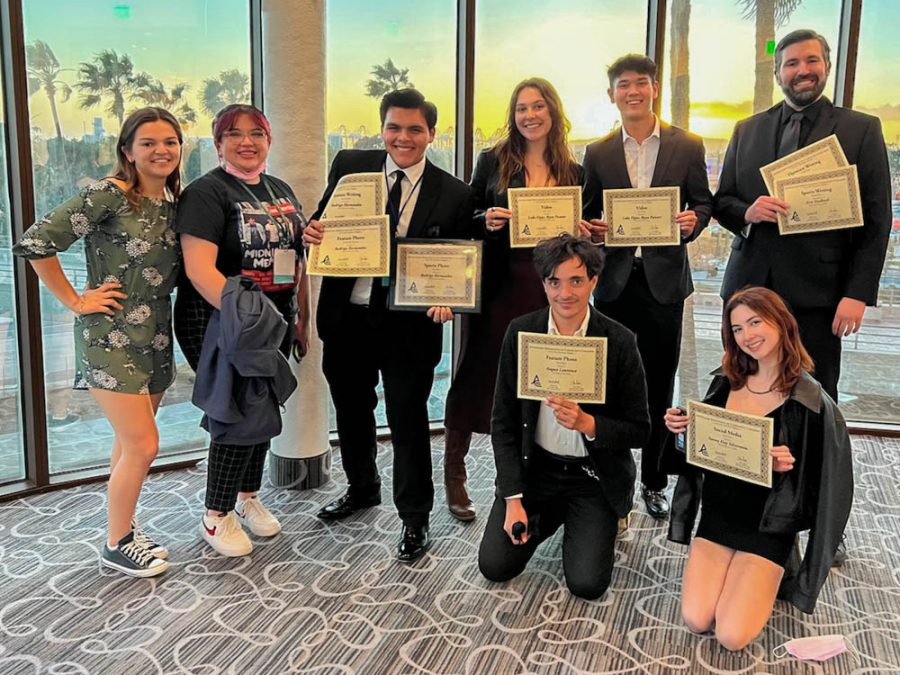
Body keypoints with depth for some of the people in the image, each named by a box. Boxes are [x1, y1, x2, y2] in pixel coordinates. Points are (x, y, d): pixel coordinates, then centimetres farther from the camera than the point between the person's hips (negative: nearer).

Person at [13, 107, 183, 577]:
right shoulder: (109, 195, -15)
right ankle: (116, 545, 15)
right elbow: (35, 242, -17)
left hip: (155, 335, 7)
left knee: (130, 442, 16)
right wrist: (75, 301, -13)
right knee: (143, 446, -6)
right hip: (111, 337, -7)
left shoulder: (174, 200, 6)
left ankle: (124, 527, 32)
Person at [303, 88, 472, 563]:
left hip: (409, 324, -3)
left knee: (408, 421, 4)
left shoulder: (452, 194, -3)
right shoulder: (350, 166, 2)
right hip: (347, 317, 3)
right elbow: (324, 226, 7)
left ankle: (414, 520, 24)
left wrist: (448, 300, -19)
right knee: (351, 410, 20)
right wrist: (311, 233, -16)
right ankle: (362, 488, 46)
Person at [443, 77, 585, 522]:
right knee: (476, 373, 4)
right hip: (496, 286, -2)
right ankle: (453, 472, 21)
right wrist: (486, 220, -15)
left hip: (548, 290, 2)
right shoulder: (492, 162, 4)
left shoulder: (573, 172, 10)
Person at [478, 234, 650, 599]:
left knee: (587, 583, -10)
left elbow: (639, 430, -7)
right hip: (534, 466, 2)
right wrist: (513, 499, -8)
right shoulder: (521, 332, -8)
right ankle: (550, 515, 24)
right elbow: (503, 422, -3)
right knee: (494, 565, -3)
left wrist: (588, 423, -28)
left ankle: (587, 523, 22)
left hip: (594, 475, -2)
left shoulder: (619, 342, -14)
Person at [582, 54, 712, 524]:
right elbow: (589, 213, 10)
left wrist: (693, 221, -14)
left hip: (664, 279, 0)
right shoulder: (598, 153, 7)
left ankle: (654, 481, 23)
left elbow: (703, 203, 8)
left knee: (659, 385, 8)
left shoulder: (687, 147, 4)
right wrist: (592, 230, -11)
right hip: (614, 279, 1)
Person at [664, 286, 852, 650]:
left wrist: (786, 467, -27)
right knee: (696, 620, -7)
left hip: (768, 525, -4)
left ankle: (769, 575, 17)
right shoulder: (725, 382, 0)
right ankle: (733, 571, 22)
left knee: (731, 636, -11)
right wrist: (681, 429, -7)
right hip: (717, 513, 4)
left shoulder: (810, 402, -14)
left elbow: (820, 487, -8)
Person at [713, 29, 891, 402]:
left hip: (816, 291, -3)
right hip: (750, 286, 3)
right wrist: (746, 212, -10)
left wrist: (857, 294, -9)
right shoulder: (747, 130, 13)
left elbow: (875, 219, 0)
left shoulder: (861, 129, 3)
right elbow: (721, 202, 14)